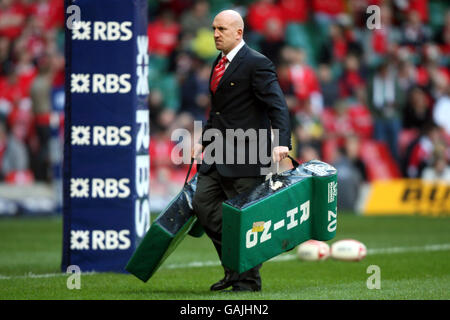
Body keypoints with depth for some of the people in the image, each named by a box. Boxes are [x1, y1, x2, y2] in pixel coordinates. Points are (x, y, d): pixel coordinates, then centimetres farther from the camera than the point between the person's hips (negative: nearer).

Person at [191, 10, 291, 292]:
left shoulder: (257, 64, -11)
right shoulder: (219, 64, 16)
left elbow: (277, 106, -18)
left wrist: (282, 142, -31)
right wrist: (204, 140, 21)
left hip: (246, 154, -8)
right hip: (217, 153, 9)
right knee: (203, 204, 2)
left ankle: (248, 279, 7)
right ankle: (233, 265, 12)